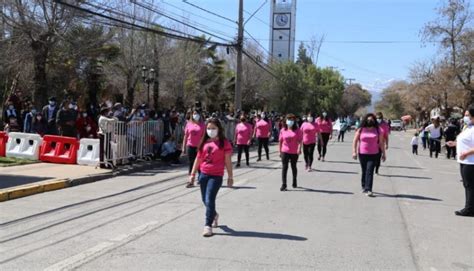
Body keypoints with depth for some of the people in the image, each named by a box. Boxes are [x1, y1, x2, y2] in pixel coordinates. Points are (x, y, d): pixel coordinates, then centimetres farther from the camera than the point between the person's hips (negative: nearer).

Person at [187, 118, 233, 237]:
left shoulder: (224, 142, -4)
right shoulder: (204, 142, 9)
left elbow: (228, 161, -3)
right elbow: (198, 158, 12)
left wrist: (230, 176, -4)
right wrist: (192, 174, 11)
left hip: (216, 176, -5)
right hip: (203, 174, 5)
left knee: (209, 200, -12)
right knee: (205, 200, 16)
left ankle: (208, 225, -3)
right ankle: (214, 215, 43)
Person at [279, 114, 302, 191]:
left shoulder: (297, 130, -2)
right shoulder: (283, 130, 4)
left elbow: (300, 140, -7)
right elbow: (280, 141, 9)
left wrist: (299, 148, -22)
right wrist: (280, 151, 8)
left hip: (294, 152, -1)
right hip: (285, 152, 1)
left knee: (294, 167, 14)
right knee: (284, 167, -4)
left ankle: (295, 182, 33)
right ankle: (283, 185, -4)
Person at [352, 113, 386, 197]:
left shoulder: (378, 130, 4)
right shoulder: (361, 130, 4)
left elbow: (381, 142, 8)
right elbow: (355, 141, 4)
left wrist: (383, 153, 7)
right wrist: (354, 151, -5)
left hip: (374, 155, -1)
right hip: (362, 154, 2)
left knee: (370, 171, -12)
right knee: (364, 171, 12)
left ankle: (368, 190, -16)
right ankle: (364, 187, 31)